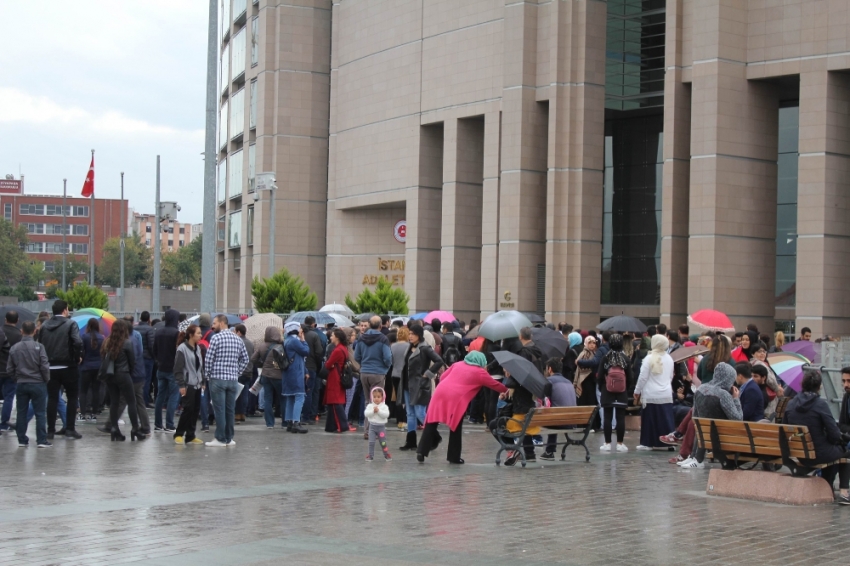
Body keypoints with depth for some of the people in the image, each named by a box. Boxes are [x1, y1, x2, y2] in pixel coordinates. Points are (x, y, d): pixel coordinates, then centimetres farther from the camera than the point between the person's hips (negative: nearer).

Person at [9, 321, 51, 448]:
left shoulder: (14, 348, -1)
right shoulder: (38, 347, -11)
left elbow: (9, 370, 2)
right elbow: (44, 367, -12)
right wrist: (46, 380, 4)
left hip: (21, 385, 3)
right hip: (37, 384, -3)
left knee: (21, 413, 10)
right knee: (40, 413, 2)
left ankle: (22, 440, 13)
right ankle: (42, 440, 0)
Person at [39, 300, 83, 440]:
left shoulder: (44, 326, 6)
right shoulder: (70, 324, -8)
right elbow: (78, 343, -21)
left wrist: (46, 359, 12)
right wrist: (77, 357, -6)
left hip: (50, 367, 4)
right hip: (68, 366, -4)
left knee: (52, 398, 8)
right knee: (72, 398, 8)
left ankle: (50, 430, 8)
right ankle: (70, 429, 4)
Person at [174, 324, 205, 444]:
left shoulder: (198, 348, 12)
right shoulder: (182, 349, -11)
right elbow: (178, 369, -13)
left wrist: (202, 381, 15)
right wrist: (181, 385, -16)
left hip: (197, 384, 8)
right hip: (188, 384, -8)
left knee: (196, 410, 6)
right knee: (188, 409, -8)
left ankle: (190, 436, 13)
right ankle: (178, 434, 6)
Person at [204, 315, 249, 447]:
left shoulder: (216, 338, -9)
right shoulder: (237, 339, 9)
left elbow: (209, 359, -11)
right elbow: (245, 359, 12)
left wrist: (207, 375, 1)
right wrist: (237, 373, 15)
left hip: (217, 378, -5)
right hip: (233, 379, 5)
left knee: (219, 409, -2)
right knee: (230, 409, 9)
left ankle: (220, 439, -1)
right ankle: (229, 438, 14)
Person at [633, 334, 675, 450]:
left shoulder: (649, 358, -10)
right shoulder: (669, 359, 6)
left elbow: (643, 378, -9)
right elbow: (671, 377, 16)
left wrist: (637, 392, 1)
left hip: (651, 395, -4)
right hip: (666, 395, 5)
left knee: (649, 420, 3)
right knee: (666, 420, 6)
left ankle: (648, 443, 7)